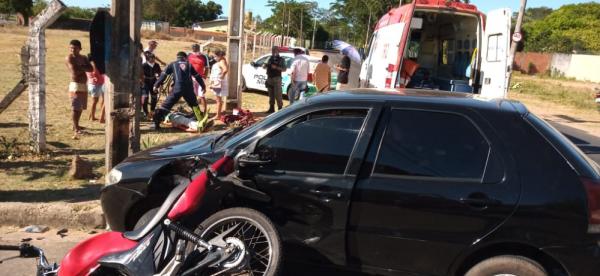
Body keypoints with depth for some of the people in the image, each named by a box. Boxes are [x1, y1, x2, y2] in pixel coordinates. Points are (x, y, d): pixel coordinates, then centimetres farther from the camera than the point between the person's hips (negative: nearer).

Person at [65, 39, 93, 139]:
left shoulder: (84, 58, 12)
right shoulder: (69, 58, -8)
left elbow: (91, 69, -1)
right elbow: (74, 71, -20)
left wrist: (81, 67, -12)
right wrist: (84, 68, -7)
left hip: (84, 85, 7)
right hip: (75, 85, -7)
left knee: (81, 107, 18)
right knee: (75, 108, -14)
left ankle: (76, 125, 34)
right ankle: (76, 130, -18)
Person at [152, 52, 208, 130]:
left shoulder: (172, 64, 12)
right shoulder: (189, 65, 18)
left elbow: (163, 75, 7)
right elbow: (197, 76, 19)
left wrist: (156, 85, 10)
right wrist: (203, 86, 29)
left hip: (177, 88, -2)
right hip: (188, 89, 2)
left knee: (166, 105, -2)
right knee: (194, 104, 21)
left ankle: (157, 121, -13)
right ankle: (201, 121, 22)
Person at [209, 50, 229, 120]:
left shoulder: (222, 62, -14)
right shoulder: (219, 62, 16)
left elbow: (226, 69, -34)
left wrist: (222, 76, -21)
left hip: (219, 83, -10)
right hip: (216, 83, 10)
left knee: (219, 99, -7)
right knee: (218, 99, 14)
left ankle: (218, 115, -4)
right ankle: (218, 114, 21)